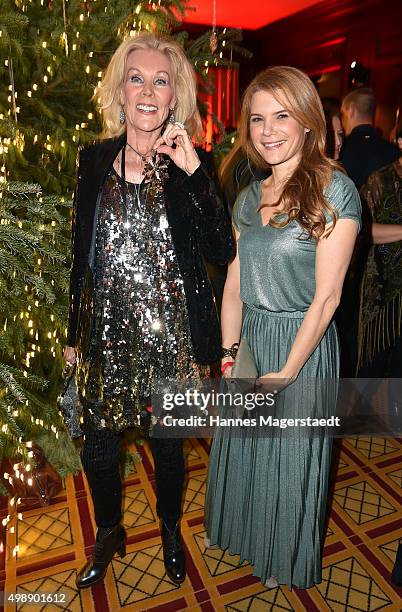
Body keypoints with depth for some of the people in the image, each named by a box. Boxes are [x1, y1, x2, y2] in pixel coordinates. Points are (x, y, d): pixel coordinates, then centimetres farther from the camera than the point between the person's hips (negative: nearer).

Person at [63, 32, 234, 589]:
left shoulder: (193, 163, -3)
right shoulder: (95, 159, 4)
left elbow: (222, 250, -14)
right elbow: (82, 252, 8)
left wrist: (193, 171, -21)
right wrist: (74, 333, 11)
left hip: (171, 329, -2)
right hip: (105, 327, 2)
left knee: (168, 442, 15)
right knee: (98, 444, 13)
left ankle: (170, 529, 45)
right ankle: (109, 532, 44)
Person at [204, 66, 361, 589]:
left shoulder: (335, 190, -14)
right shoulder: (250, 197, 5)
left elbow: (326, 296, -17)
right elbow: (235, 284, 4)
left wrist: (287, 372, -15)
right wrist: (229, 356, -2)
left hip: (303, 344, -5)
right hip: (250, 336, 6)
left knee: (290, 456, 15)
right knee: (241, 443, 23)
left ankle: (286, 559, 46)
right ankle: (235, 527, 54)